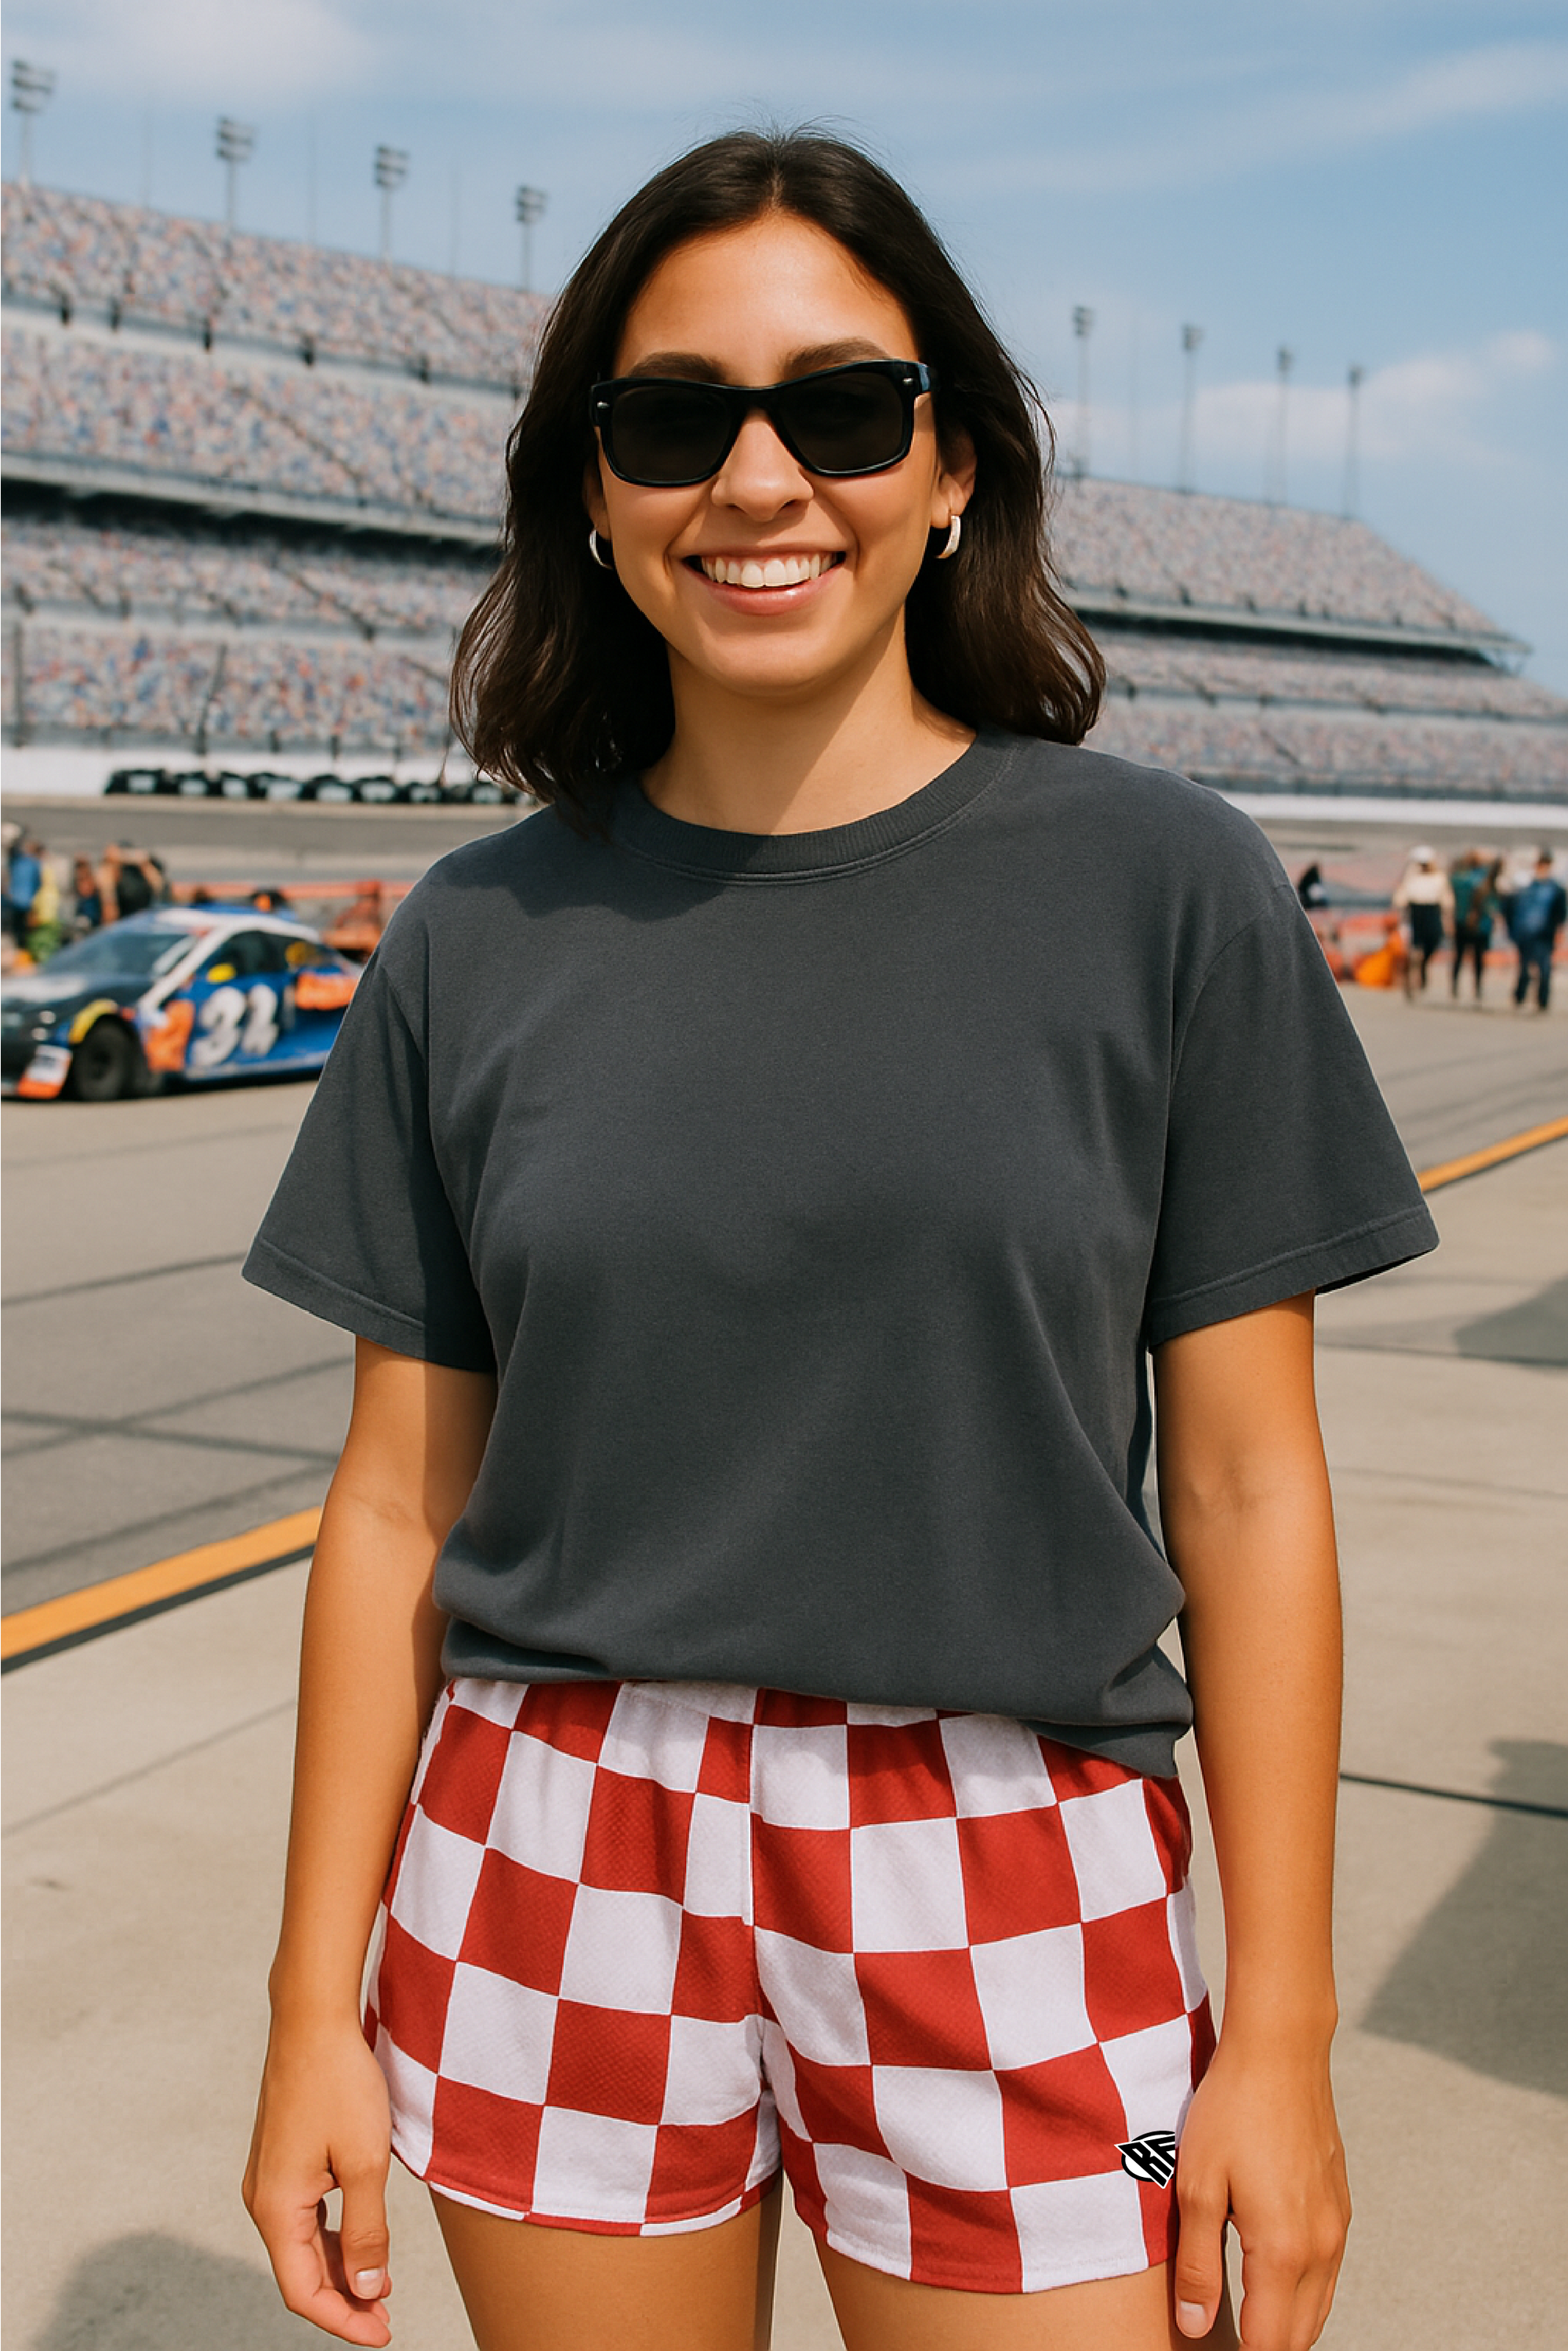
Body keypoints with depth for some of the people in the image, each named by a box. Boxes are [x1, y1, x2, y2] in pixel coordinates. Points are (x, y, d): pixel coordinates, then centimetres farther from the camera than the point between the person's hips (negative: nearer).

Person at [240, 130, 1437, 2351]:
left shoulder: (1161, 888, -5)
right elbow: (401, 1502, 3)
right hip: (555, 1887, 2)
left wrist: (1282, 2035, -4)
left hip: (1012, 1905, -1)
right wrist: (318, 2004, 3)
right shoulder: (480, 942, 1)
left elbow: (1247, 1491, -4)